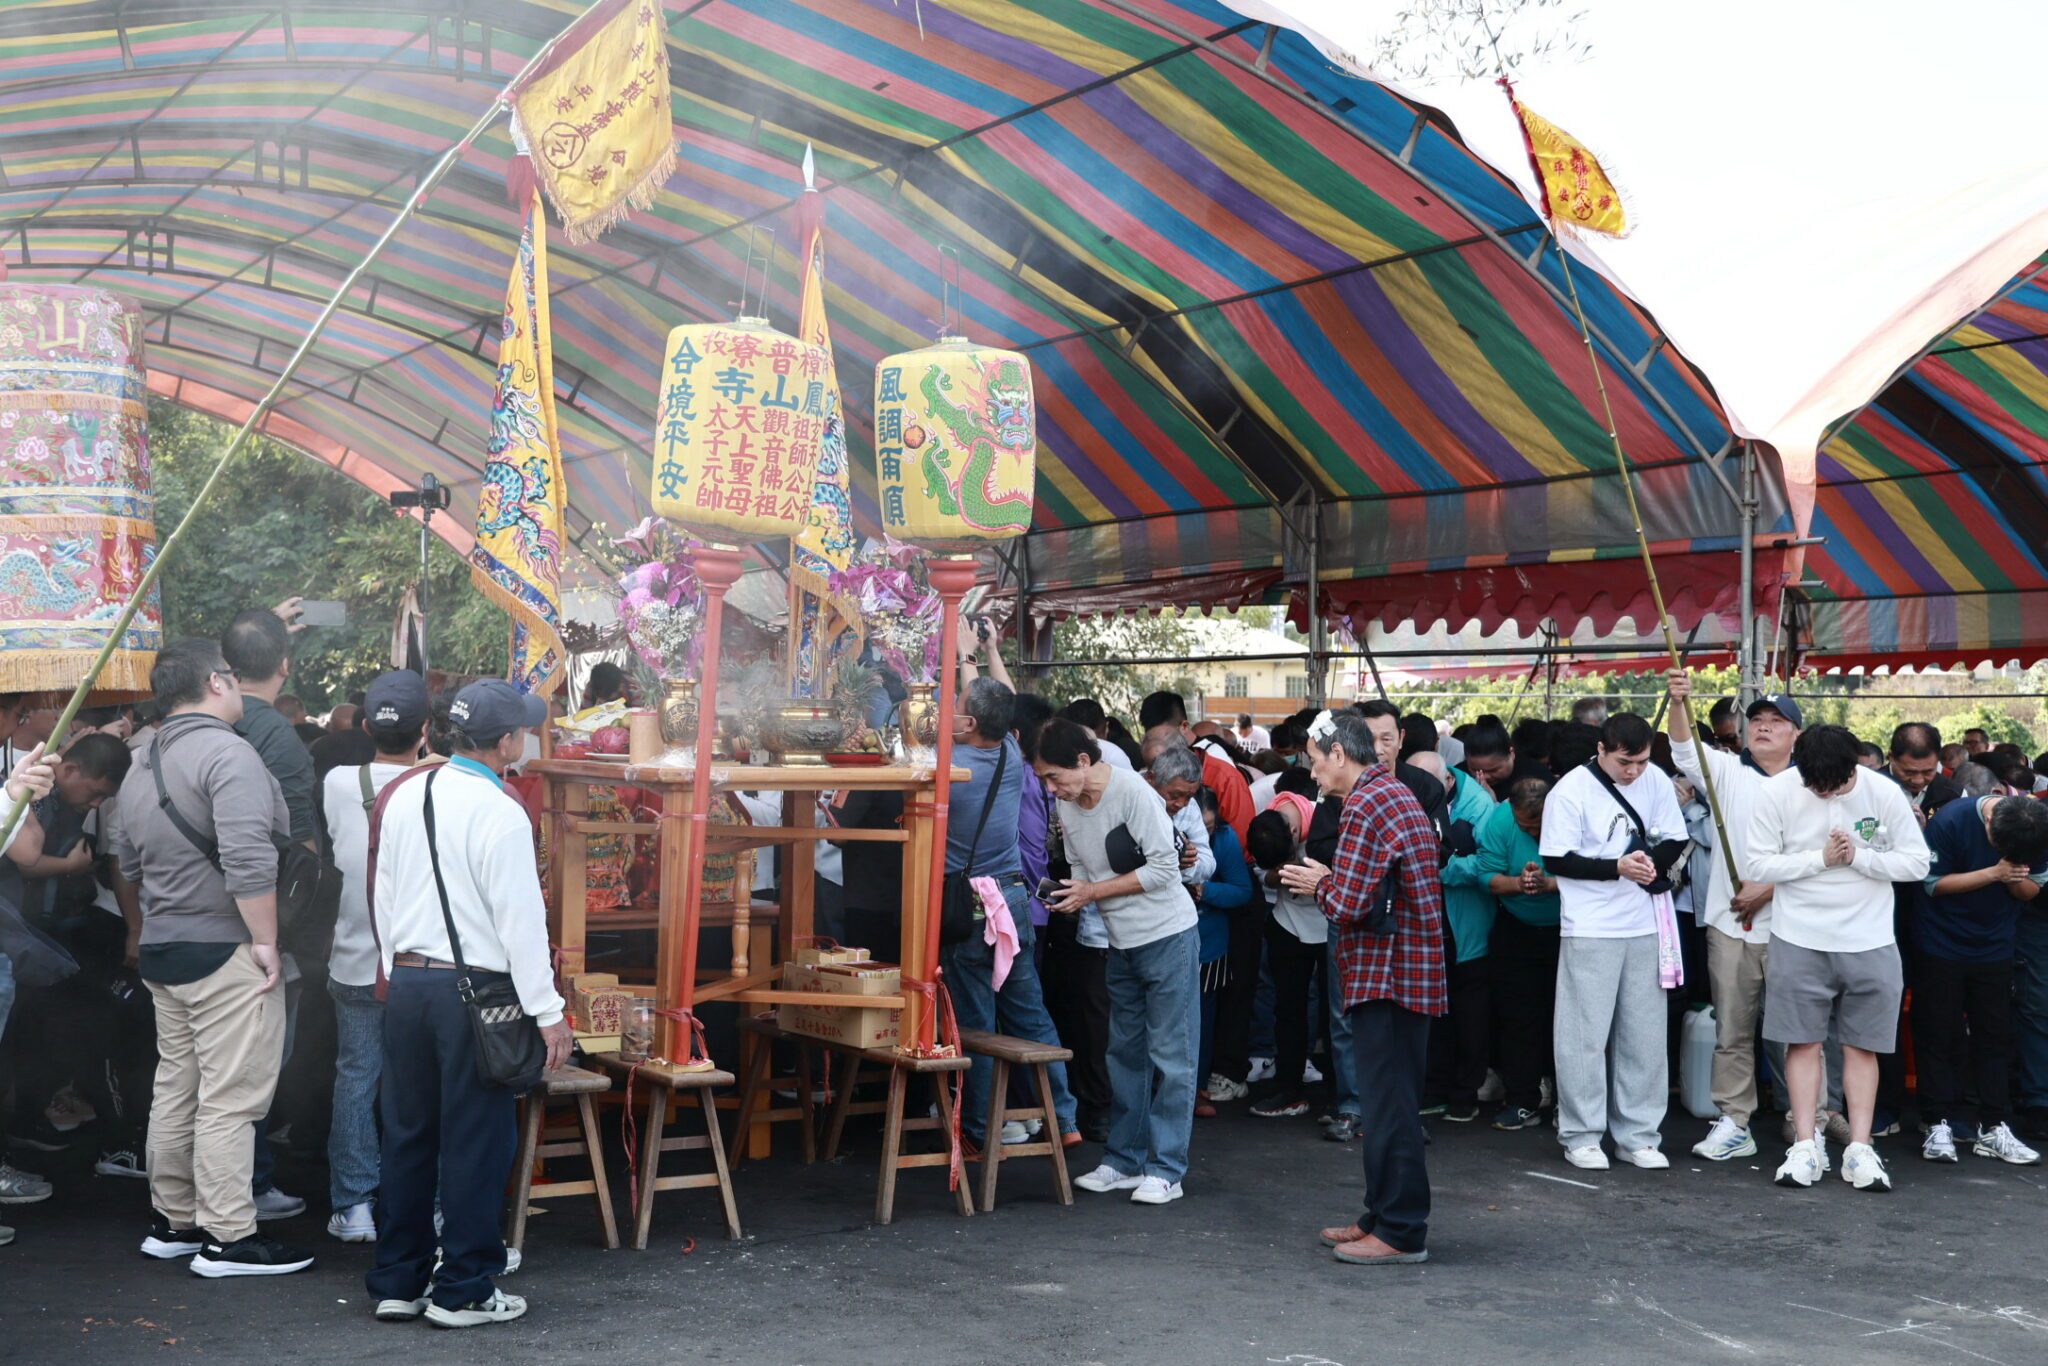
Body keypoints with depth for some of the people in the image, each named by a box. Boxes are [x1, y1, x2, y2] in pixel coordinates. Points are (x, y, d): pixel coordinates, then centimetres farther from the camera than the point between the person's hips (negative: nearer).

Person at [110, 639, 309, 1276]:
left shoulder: (142, 766, 15)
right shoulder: (227, 753, -16)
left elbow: (128, 859, 24)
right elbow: (249, 860, -24)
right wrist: (266, 942, -19)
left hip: (161, 949, 9)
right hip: (224, 950, -9)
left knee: (176, 1089, 17)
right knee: (230, 1099, -4)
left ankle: (173, 1221, 26)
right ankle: (228, 1239, -1)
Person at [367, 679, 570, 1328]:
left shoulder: (404, 795, 7)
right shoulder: (498, 811, -15)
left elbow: (385, 894, 14)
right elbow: (520, 917, -15)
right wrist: (548, 1011, -10)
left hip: (406, 983, 7)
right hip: (474, 990, -7)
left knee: (406, 1133, 14)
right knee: (476, 1141, 2)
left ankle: (396, 1281, 22)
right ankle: (462, 1291, 8)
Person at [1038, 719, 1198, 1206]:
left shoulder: (1134, 792, -20)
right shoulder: (1068, 808, 3)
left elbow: (1164, 867, -21)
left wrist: (1093, 891, -19)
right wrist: (1070, 897, -13)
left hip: (1168, 934, -8)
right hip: (1122, 945, 8)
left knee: (1169, 1055, -3)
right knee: (1125, 1053, 13)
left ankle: (1166, 1170, 1)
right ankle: (1124, 1161, 22)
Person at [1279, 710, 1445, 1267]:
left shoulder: (1365, 808, -17)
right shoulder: (1397, 793, 15)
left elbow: (1349, 905, -21)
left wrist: (1320, 885, -2)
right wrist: (1330, 880, 11)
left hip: (1386, 974, -11)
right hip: (1410, 968, 11)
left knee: (1388, 1107, -4)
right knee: (1392, 1103, 16)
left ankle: (1400, 1232, 1)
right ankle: (1383, 1217, 25)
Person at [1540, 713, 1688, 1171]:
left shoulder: (1656, 781, 3)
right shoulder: (1570, 791, -10)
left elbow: (1675, 841, 10)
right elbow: (1556, 860, -9)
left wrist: (1652, 861, -11)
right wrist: (1618, 868, -17)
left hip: (1646, 926, 4)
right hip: (1590, 930, -4)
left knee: (1644, 1035, 8)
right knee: (1585, 1035, -1)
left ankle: (1638, 1136, 17)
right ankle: (1581, 1136, 10)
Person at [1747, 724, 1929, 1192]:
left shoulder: (1884, 793, -6)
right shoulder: (1777, 792, -8)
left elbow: (1918, 862, -2)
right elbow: (1757, 864, -8)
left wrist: (1858, 857, -15)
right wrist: (1820, 858, -15)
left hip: (1869, 941, 1)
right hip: (1800, 939, 0)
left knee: (1862, 1045, 5)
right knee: (1803, 1041, 3)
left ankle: (1860, 1148, 11)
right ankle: (1806, 1145, 9)